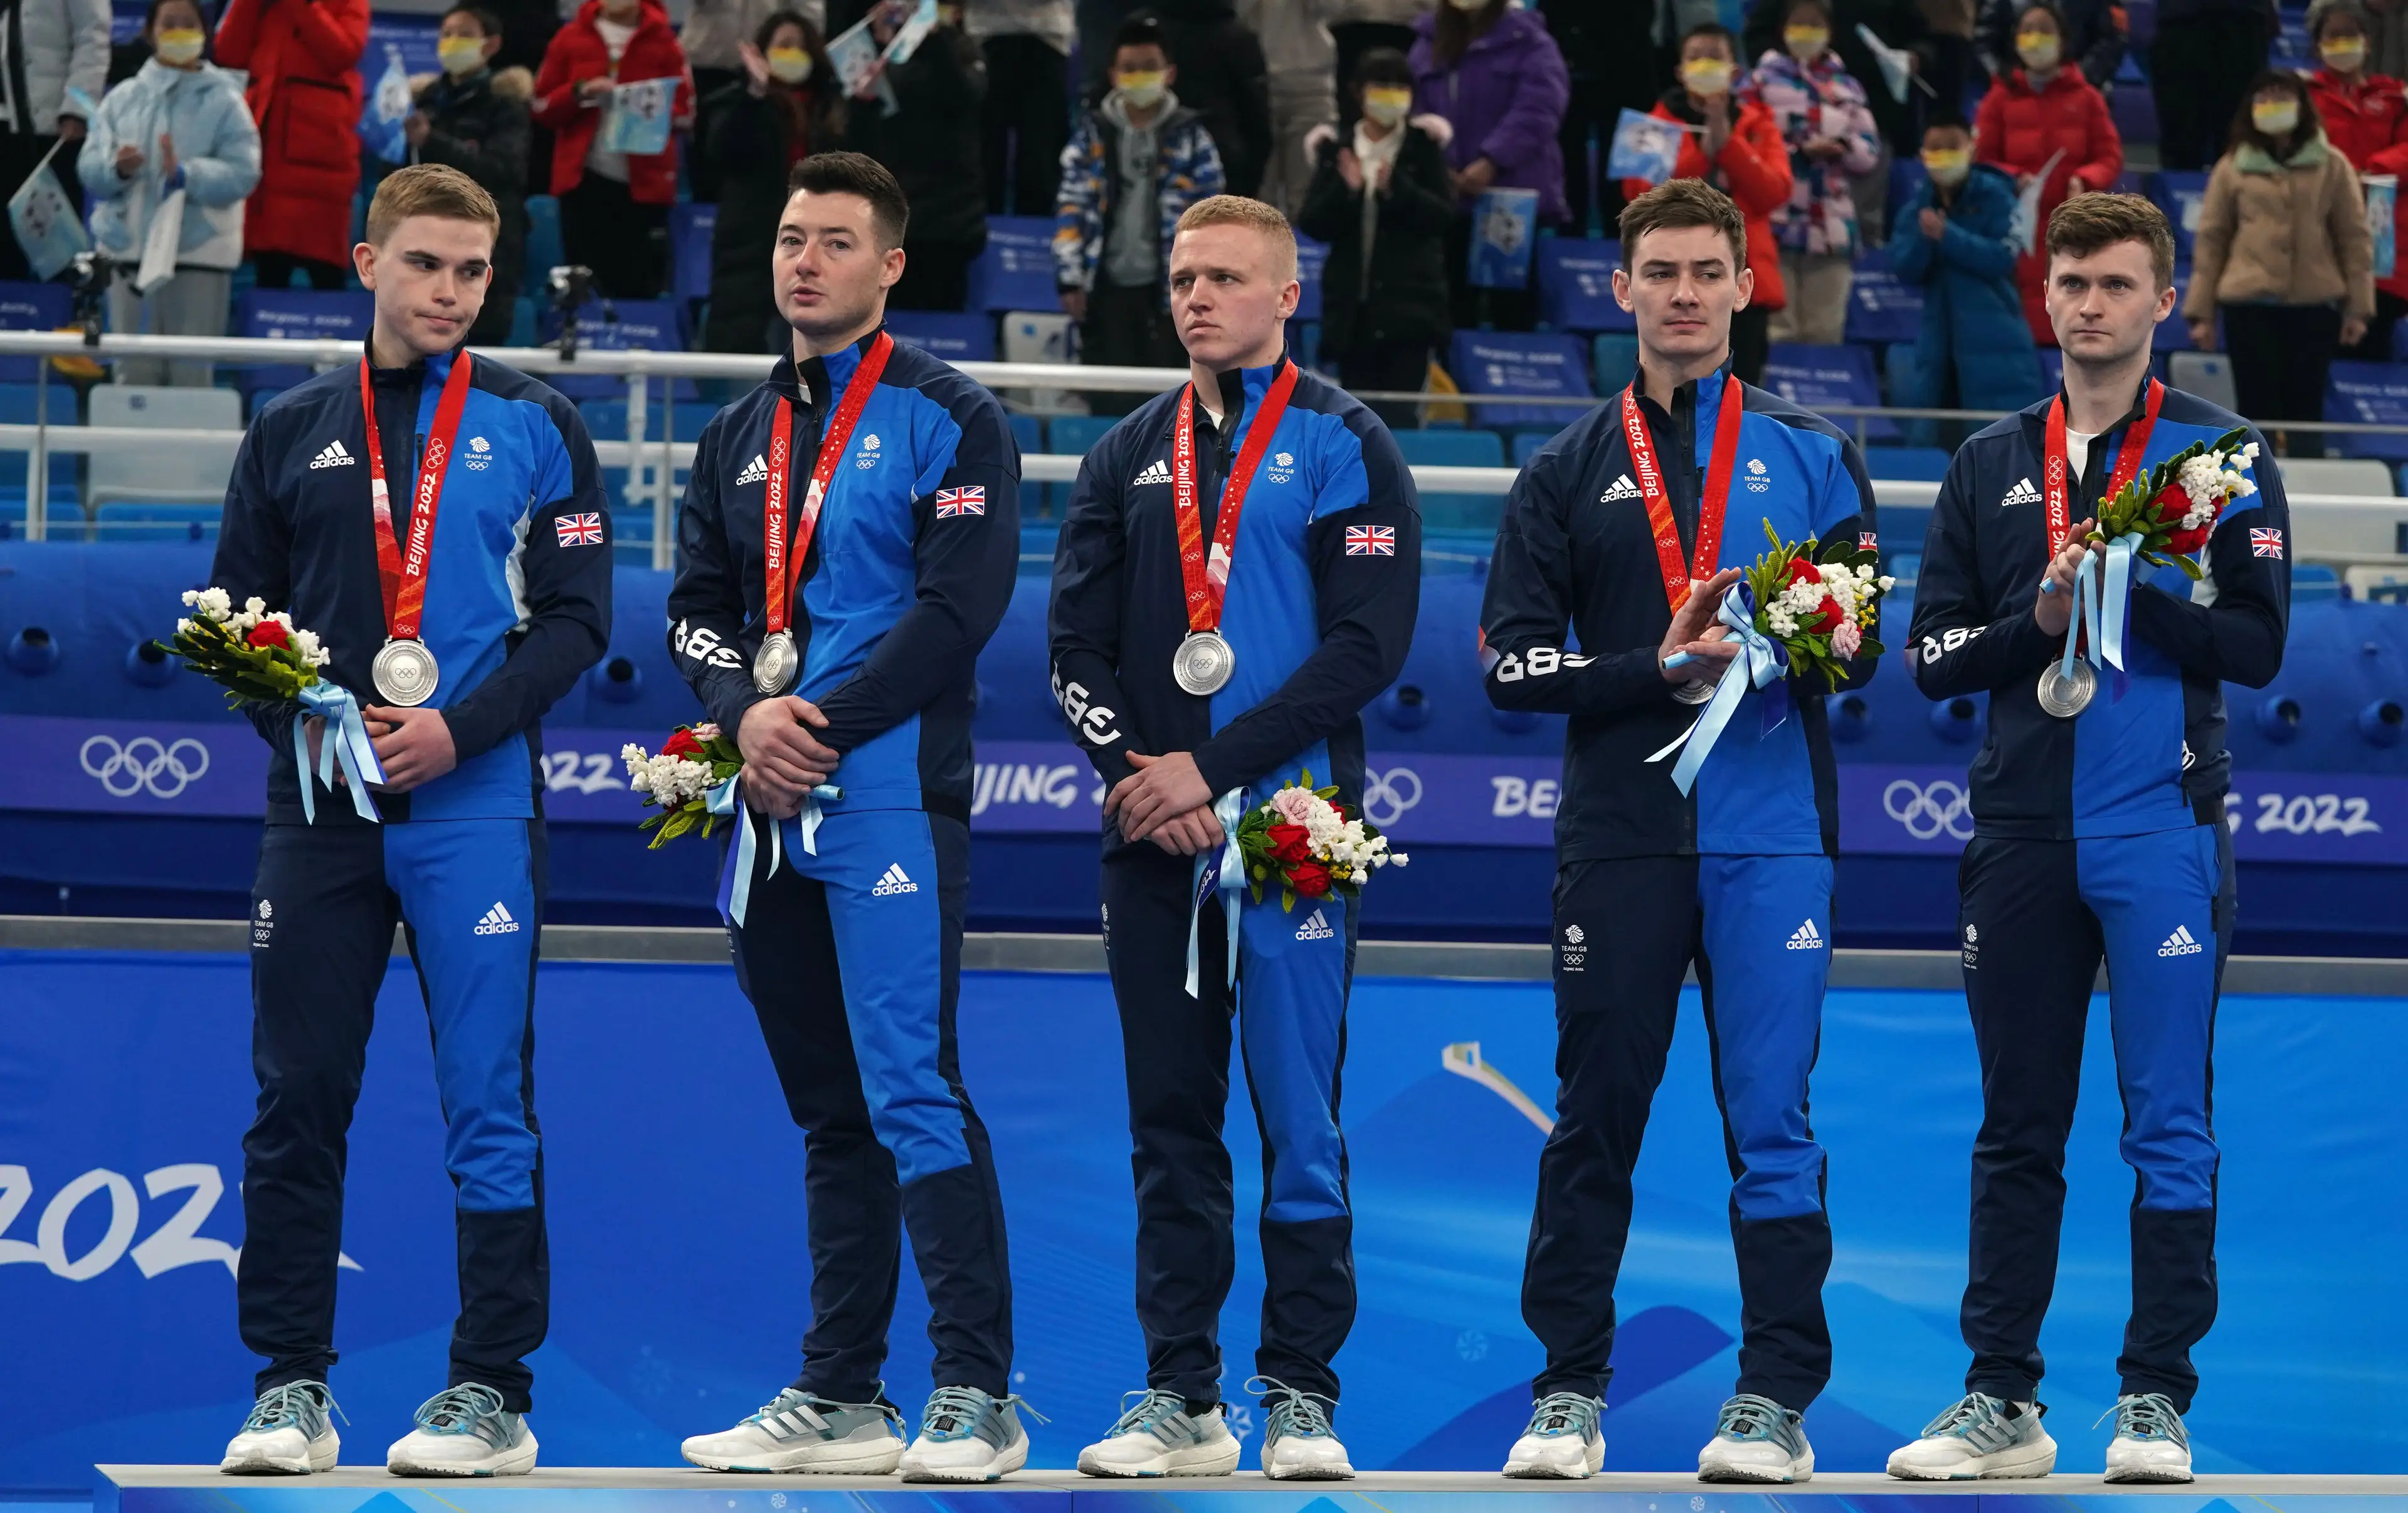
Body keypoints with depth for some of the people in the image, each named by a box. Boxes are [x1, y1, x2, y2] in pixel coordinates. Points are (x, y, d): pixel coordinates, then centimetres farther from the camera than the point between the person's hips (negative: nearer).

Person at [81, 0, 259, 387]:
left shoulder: (224, 101, 2)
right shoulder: (123, 98, 11)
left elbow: (242, 174, -8)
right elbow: (89, 165, 6)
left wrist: (185, 174, -22)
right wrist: (116, 168, -17)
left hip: (199, 255, -3)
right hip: (129, 250, 3)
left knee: (193, 372, -4)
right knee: (134, 370, 4)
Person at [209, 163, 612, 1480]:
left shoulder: (535, 429, 5)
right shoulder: (291, 434, 12)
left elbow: (575, 618, 1)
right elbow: (236, 616, 14)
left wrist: (457, 729, -12)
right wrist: (299, 719, -5)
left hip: (476, 807, -2)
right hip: (318, 809, 2)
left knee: (488, 1102, -2)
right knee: (296, 1100, 1)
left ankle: (491, 1393, 2)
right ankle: (292, 1388, 8)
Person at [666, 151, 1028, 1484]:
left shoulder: (949, 422, -2)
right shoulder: (739, 437, 19)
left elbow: (958, 605, -11)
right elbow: (696, 609, 14)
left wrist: (823, 722, -15)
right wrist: (744, 713, -7)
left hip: (892, 802, -7)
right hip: (770, 815, 7)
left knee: (910, 1093, -13)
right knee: (828, 1111, 10)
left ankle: (976, 1396, -12)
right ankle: (839, 1397, 14)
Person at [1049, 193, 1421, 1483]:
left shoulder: (1341, 446, 0)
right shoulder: (1130, 457, 15)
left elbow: (1369, 642, -8)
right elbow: (1076, 640, 11)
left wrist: (1213, 767, -12)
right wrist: (1135, 775, -6)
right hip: (1150, 839, 4)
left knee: (1296, 1120, -4)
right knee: (1170, 1123, 6)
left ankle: (1300, 1394, 1)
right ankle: (1181, 1400, 10)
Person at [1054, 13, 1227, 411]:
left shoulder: (1191, 138, 4)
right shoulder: (1092, 135, 7)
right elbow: (1071, 210, 4)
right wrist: (1071, 278, -5)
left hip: (1168, 292, -1)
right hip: (1108, 289, 1)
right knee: (1110, 407, 0)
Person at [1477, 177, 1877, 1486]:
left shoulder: (1811, 455, 10)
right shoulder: (1570, 472, 10)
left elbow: (1862, 643, 7)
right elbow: (1513, 661, 2)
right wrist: (1663, 668, -12)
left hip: (1770, 837, -1)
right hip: (1617, 837, 1)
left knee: (1770, 1117, -3)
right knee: (1596, 1118, 4)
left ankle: (1776, 1400, 1)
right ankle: (1569, 1390, 12)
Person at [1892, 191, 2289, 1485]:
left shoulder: (2222, 456, 4)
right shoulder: (1989, 466, 13)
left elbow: (2257, 646, -3)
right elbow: (1933, 653, 8)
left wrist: (2138, 587, -15)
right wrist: (2040, 616, -8)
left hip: (2161, 832, -3)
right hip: (2022, 833, 3)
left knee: (2168, 1124, -3)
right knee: (2016, 1129, 7)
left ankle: (2155, 1402, 2)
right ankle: (2001, 1402, 12)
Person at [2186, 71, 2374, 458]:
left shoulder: (2331, 166, 6)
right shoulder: (2233, 168, 7)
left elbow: (2354, 238, 6)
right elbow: (2210, 240, 7)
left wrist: (2358, 308, 0)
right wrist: (2201, 312, 2)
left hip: (2314, 307, 0)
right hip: (2249, 307, 0)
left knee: (2305, 412, 3)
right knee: (2257, 412, 0)